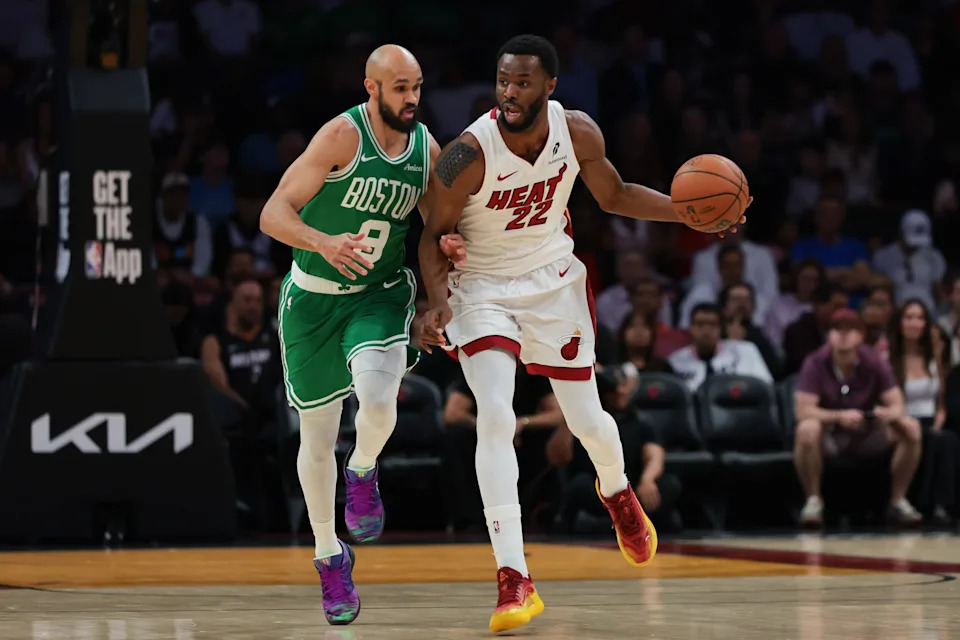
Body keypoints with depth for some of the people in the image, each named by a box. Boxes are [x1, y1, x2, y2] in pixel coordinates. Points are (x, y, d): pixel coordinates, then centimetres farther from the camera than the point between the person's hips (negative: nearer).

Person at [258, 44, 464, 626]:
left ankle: (363, 472, 9)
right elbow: (273, 214, -24)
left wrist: (451, 246, -14)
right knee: (317, 437, 6)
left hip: (381, 294, 2)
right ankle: (329, 556, 27)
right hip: (314, 298, -2)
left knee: (377, 402, -27)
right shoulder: (342, 136, -19)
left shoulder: (428, 149, -4)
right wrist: (324, 243, -41)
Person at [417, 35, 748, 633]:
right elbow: (436, 233, -12)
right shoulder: (469, 154, -25)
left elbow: (615, 196, 5)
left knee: (588, 422, 10)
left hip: (554, 281, 3)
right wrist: (438, 301, -28)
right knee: (495, 418, -22)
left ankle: (617, 493, 49)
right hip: (483, 287, -3)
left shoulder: (578, 133, -14)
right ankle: (514, 581, -20)